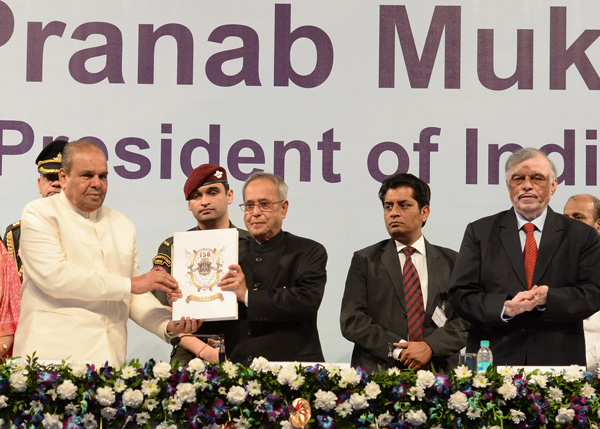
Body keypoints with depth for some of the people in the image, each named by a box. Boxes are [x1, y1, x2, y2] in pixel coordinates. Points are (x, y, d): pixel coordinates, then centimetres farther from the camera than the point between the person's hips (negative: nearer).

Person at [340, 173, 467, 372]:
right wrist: (398, 350, -8)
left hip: (437, 373, 1)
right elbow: (351, 320, 3)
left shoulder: (451, 262, 15)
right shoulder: (365, 261, 12)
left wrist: (430, 347, -9)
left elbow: (466, 320, 8)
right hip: (378, 373, -1)